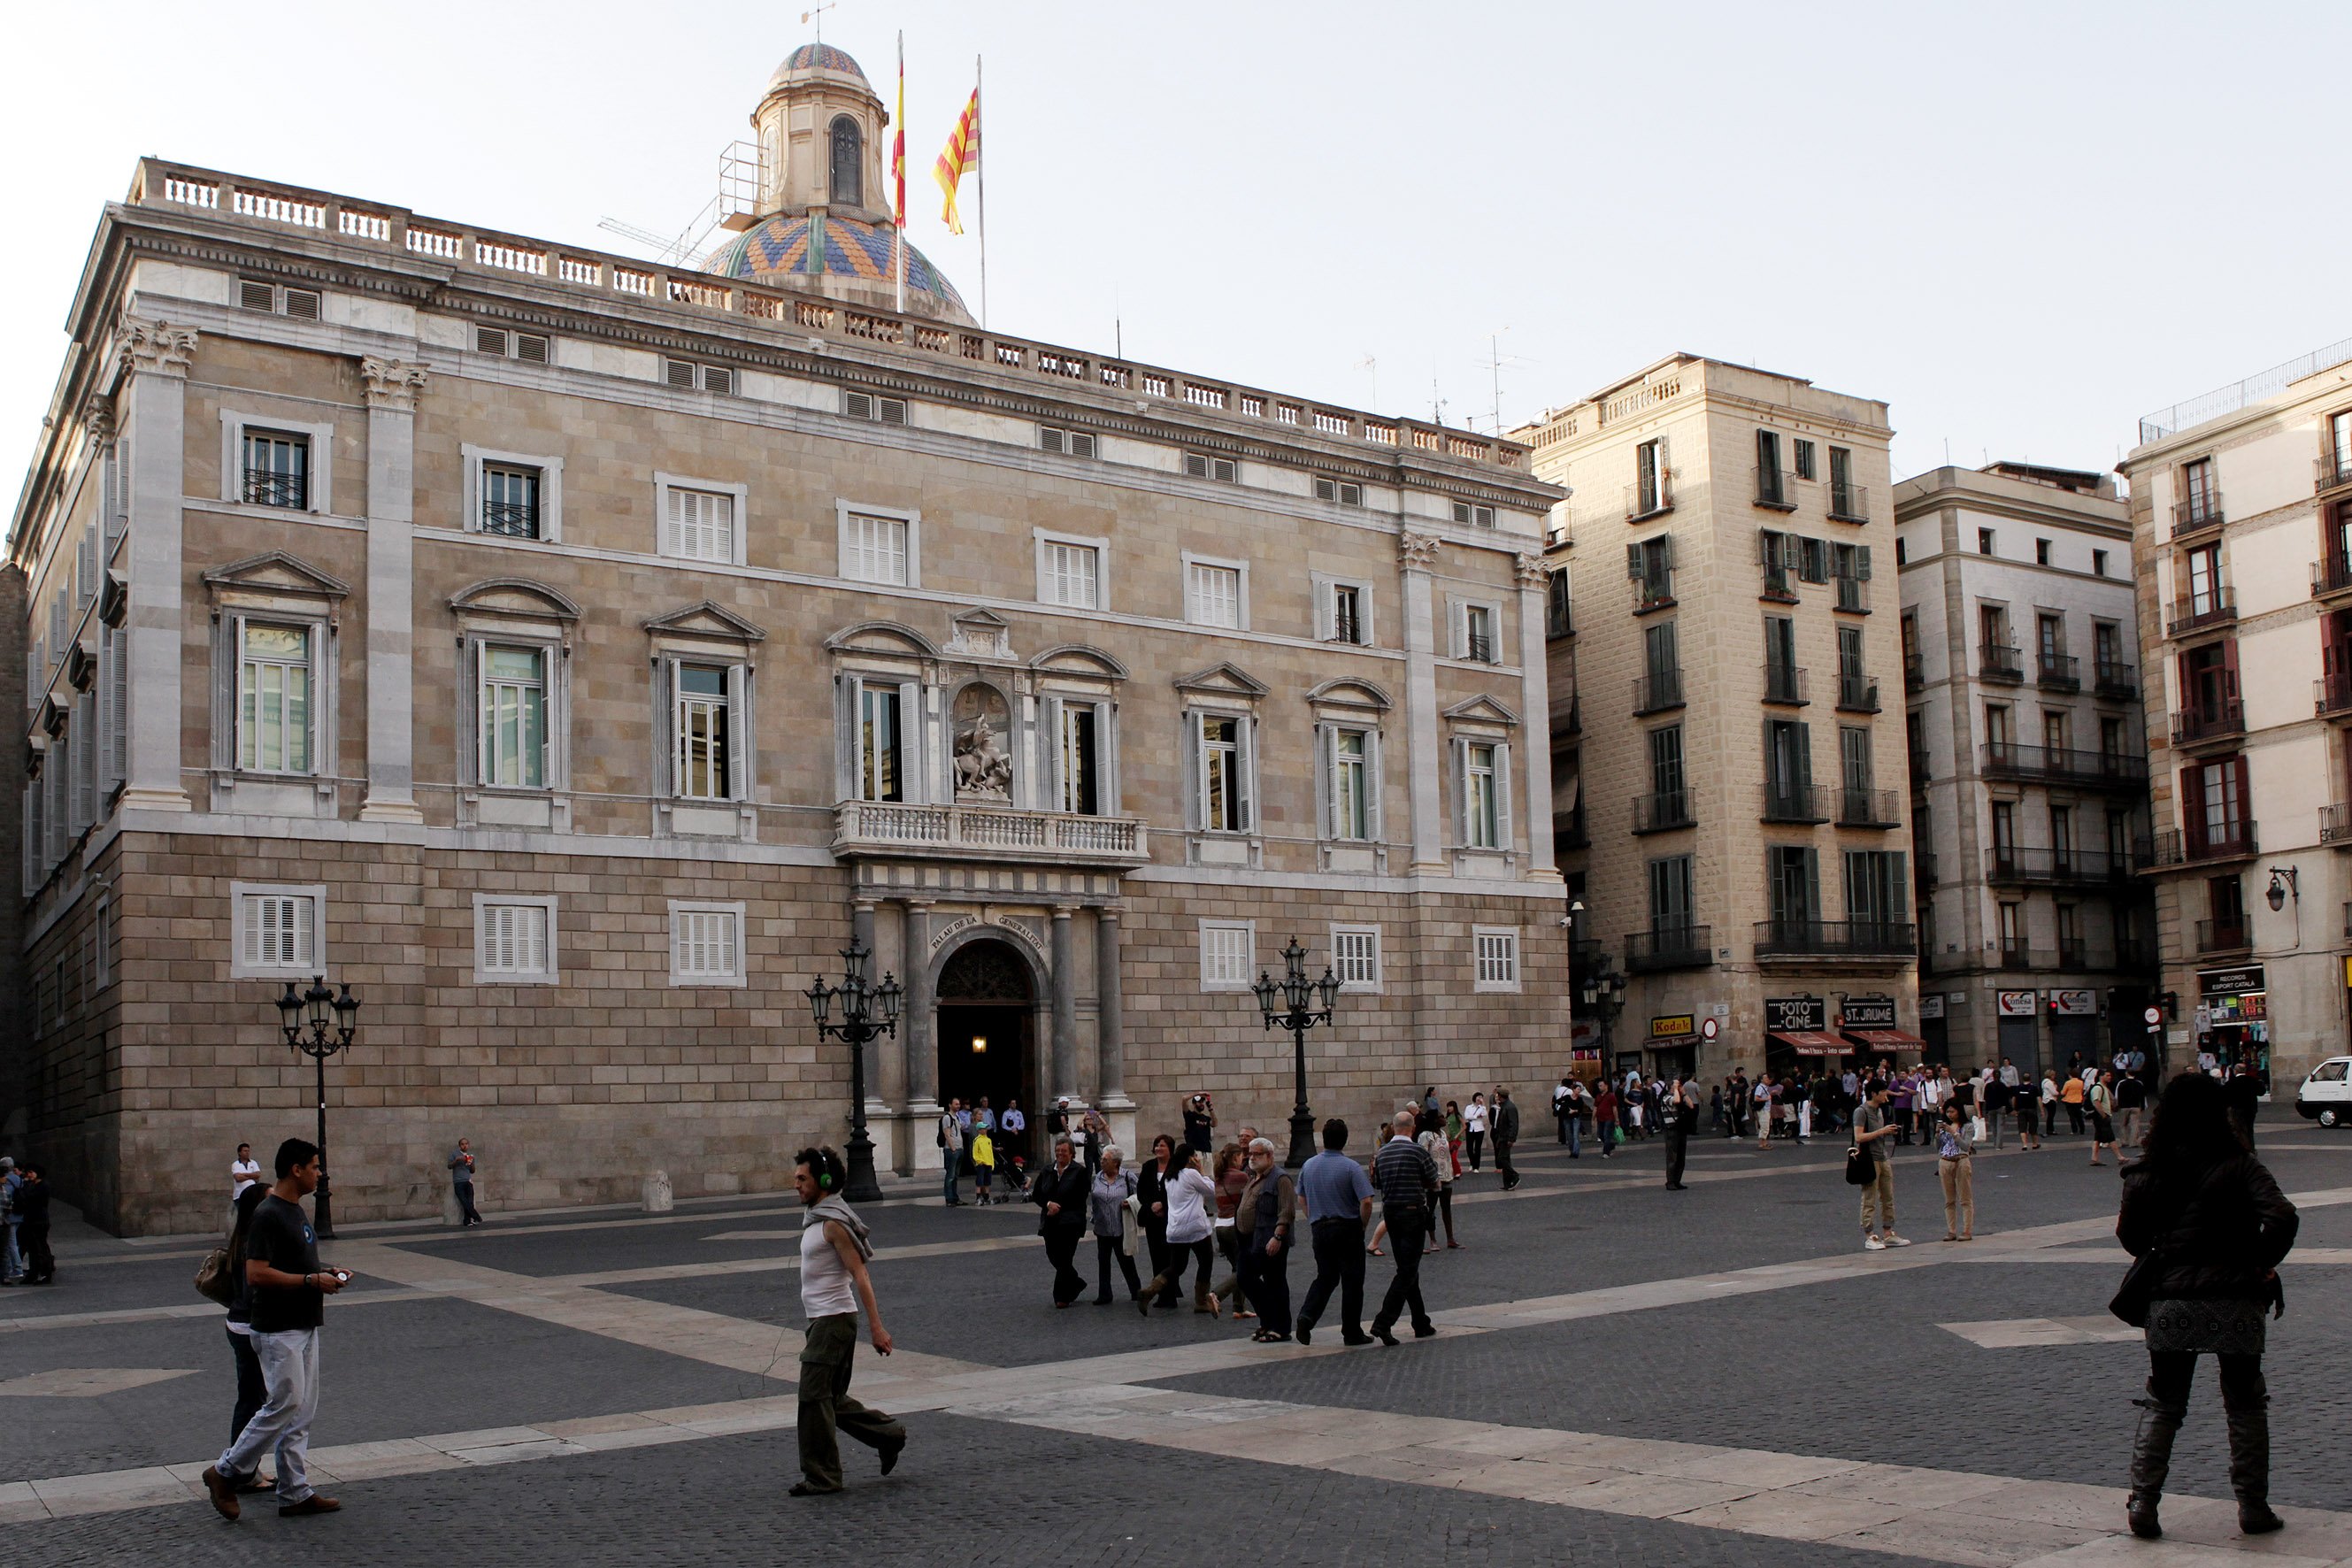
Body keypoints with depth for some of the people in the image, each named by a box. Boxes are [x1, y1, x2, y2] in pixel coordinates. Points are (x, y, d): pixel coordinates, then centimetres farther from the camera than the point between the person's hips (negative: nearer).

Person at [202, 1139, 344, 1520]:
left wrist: (324, 1274, 8)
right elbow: (257, 1274, -24)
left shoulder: (296, 1210, 13)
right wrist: (311, 1281, -21)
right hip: (278, 1330, -10)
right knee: (284, 1407, -7)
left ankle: (295, 1493, 14)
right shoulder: (268, 1215, -17)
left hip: (304, 1326, 10)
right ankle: (224, 1473, 9)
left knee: (300, 1413, 10)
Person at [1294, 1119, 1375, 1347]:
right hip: (1348, 1229, -4)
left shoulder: (1308, 1166, 3)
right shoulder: (1351, 1167, -13)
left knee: (1325, 1277, 16)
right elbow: (1366, 1201, -20)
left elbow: (1301, 1199, 13)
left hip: (1319, 1229, 4)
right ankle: (1352, 1332, 10)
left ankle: (1307, 1315, -6)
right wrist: (1363, 1225, -5)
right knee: (1352, 1280, 6)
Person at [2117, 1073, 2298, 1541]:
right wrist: (2261, 1264, -4)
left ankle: (2142, 1503, 4)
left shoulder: (2147, 1171, -1)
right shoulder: (2239, 1164, -6)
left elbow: (2130, 1235, 2)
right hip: (2234, 1300, -1)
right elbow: (2282, 1218, -17)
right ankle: (2253, 1507, 19)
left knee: (2162, 1405, 11)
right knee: (2245, 1405, 15)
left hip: (2168, 1301, 1)